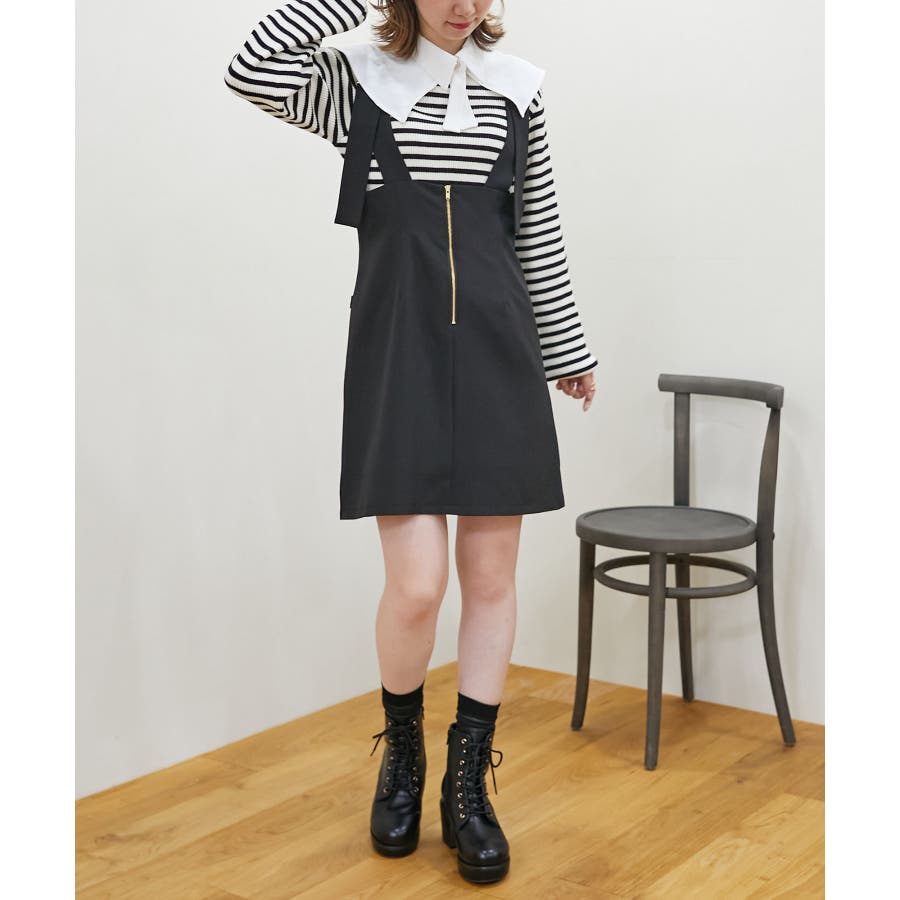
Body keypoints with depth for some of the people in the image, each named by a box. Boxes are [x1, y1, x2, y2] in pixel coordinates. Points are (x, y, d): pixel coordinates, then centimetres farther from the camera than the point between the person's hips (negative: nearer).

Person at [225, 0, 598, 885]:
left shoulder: (516, 88, 11)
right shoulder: (359, 80, 4)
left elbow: (540, 233, 15)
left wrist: (567, 350, 18)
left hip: (496, 351, 3)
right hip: (398, 351, -3)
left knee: (491, 573, 3)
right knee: (415, 581, -9)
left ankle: (468, 781, 18)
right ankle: (401, 749, 21)